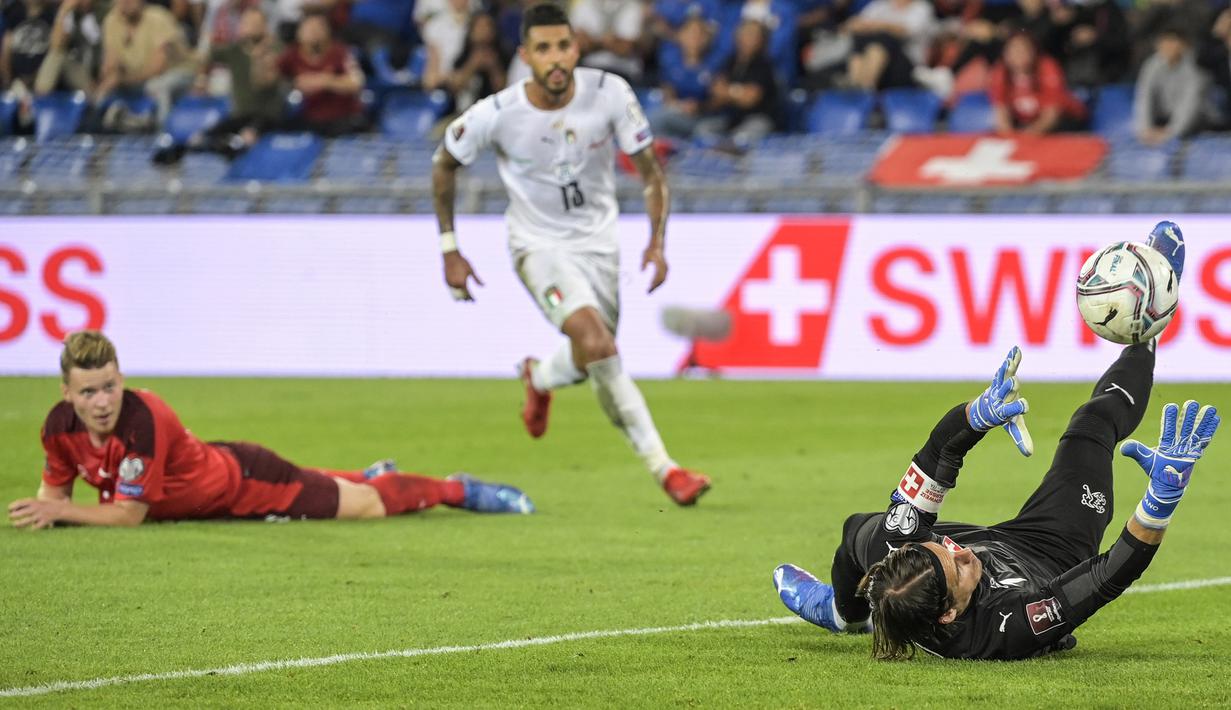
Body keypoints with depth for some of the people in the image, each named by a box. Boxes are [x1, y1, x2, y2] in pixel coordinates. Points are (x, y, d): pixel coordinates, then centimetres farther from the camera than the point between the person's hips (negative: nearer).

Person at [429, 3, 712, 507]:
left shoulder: (610, 93, -18)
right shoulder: (497, 114, -21)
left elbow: (650, 170, -6)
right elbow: (444, 165, -1)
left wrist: (657, 243, -18)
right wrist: (449, 250, -1)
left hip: (598, 239, 3)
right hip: (539, 246, -3)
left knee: (588, 361, 15)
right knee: (594, 341, -28)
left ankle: (538, 378, 50)